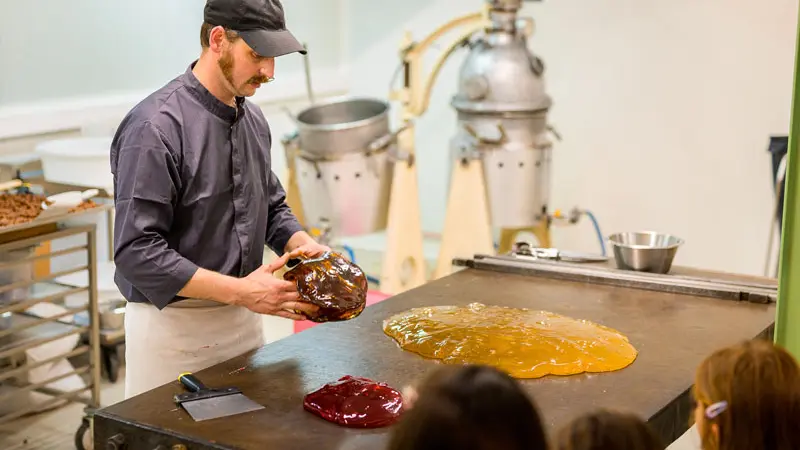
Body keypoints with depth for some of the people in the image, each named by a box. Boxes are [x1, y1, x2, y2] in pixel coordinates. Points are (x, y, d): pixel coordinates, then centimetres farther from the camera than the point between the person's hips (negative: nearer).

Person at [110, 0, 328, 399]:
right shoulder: (156, 127, -19)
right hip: (173, 325, -7)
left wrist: (303, 245, -3)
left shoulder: (252, 119, 6)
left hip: (244, 321, 7)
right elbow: (136, 252, -22)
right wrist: (239, 291, -23)